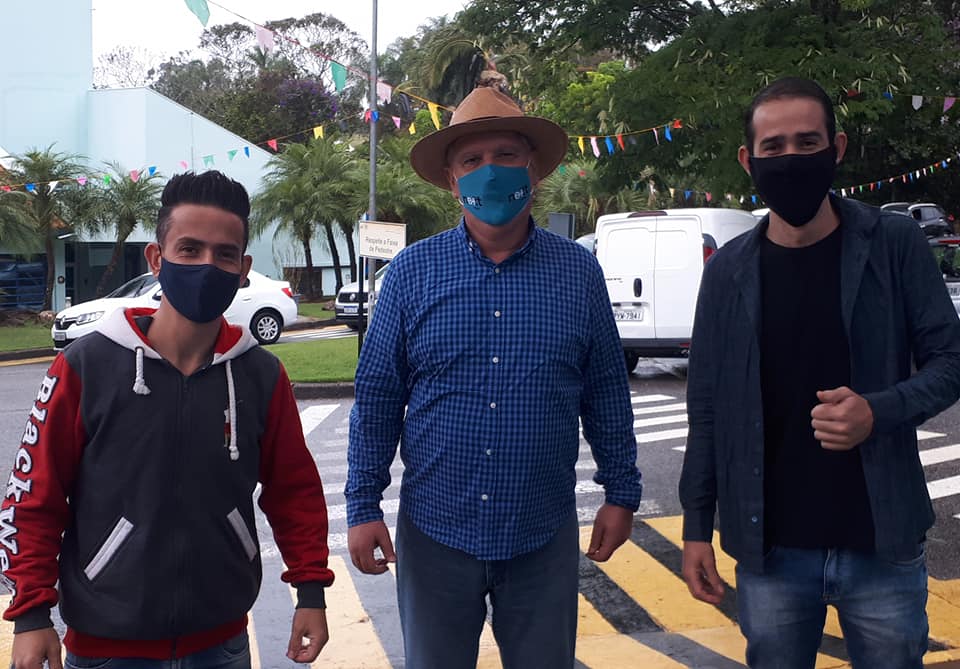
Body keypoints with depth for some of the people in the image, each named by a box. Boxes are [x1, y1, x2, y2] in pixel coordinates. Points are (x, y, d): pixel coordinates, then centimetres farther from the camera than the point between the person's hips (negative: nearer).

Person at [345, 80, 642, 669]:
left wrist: (622, 493, 6)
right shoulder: (411, 272, -2)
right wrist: (364, 506, -2)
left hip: (544, 538, 0)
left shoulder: (579, 272, -1)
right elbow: (377, 399, 0)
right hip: (435, 533, 0)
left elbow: (607, 394, 5)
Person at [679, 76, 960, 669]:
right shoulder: (729, 271, 1)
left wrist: (880, 412, -20)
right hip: (771, 551, 1)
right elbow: (707, 410, 4)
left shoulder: (894, 246, -3)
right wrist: (696, 526, 2)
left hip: (882, 546, -1)